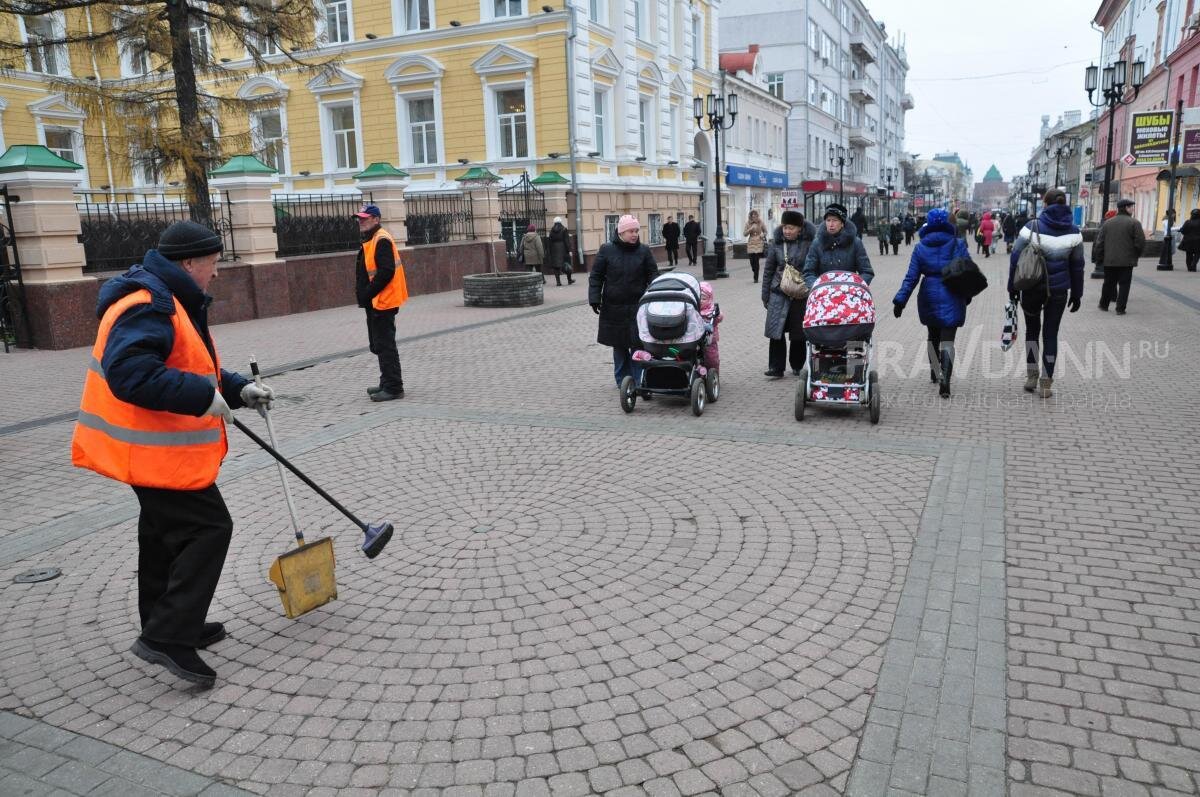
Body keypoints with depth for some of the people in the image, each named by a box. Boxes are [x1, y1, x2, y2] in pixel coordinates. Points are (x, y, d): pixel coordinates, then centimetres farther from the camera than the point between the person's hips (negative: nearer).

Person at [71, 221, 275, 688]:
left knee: (165, 534, 19)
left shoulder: (171, 301, 14)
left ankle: (172, 628, 33)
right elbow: (130, 374, -33)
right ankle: (167, 637, -2)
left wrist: (238, 390, 10)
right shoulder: (147, 306, -22)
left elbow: (188, 367, 22)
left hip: (154, 447, 11)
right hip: (156, 450, -11)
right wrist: (203, 396, -31)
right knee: (209, 528, -8)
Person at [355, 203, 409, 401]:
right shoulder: (369, 240, 18)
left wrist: (368, 293, -19)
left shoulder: (382, 240, -14)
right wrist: (363, 293, 14)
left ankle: (393, 387, -4)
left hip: (383, 301, -11)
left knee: (385, 345, -8)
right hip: (374, 302, 11)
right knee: (378, 345, 16)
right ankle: (387, 383, 26)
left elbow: (386, 272, -23)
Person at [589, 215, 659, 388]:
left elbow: (653, 275, 5)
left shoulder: (643, 250, 2)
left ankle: (638, 380, 7)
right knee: (619, 345, 9)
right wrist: (594, 298, -5)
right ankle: (622, 380, 20)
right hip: (614, 307, 0)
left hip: (638, 307, 0)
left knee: (638, 344, -3)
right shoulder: (607, 250, -1)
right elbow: (596, 276, 2)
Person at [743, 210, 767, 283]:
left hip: (759, 243, -2)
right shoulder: (748, 223, 4)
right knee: (752, 261, 1)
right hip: (751, 243, 2)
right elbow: (744, 233, 2)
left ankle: (756, 278, -4)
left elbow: (765, 231, 14)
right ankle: (755, 274, 27)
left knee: (756, 260, -11)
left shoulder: (760, 222, 1)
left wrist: (763, 235, -7)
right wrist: (751, 229, -12)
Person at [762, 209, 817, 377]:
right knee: (776, 331, -4)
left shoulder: (809, 243, -6)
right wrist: (765, 295, 11)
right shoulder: (777, 242, 5)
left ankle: (797, 366, 21)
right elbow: (768, 270, 11)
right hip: (779, 293, 2)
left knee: (799, 332, 7)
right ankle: (776, 367, 2)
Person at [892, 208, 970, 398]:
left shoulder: (921, 247, 0)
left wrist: (900, 300, -3)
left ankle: (935, 372, 32)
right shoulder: (958, 244, -4)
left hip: (929, 297, 2)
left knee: (933, 336, 21)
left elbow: (911, 277, -4)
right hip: (952, 299, -2)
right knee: (947, 339, -4)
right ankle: (945, 379, -20)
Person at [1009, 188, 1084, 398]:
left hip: (1031, 288, -1)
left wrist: (1013, 287, 1)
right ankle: (1045, 384, 10)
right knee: (1050, 334, 9)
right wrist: (1076, 294, 13)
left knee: (1032, 329, 18)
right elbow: (1077, 266, 6)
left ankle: (1031, 376, 15)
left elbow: (1015, 259, -8)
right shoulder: (1073, 232, 0)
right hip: (1058, 290, 1)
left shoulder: (1032, 227, -8)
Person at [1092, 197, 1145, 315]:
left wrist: (1099, 259, 10)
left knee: (1108, 283, 16)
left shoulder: (1107, 223, 6)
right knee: (1124, 284, 2)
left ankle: (1104, 305, 24)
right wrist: (1136, 255, 6)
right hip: (1127, 261, -4)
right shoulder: (1134, 223, -7)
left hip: (1109, 261, 4)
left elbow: (1099, 242, 4)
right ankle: (1120, 308, 0)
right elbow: (1140, 242, -11)